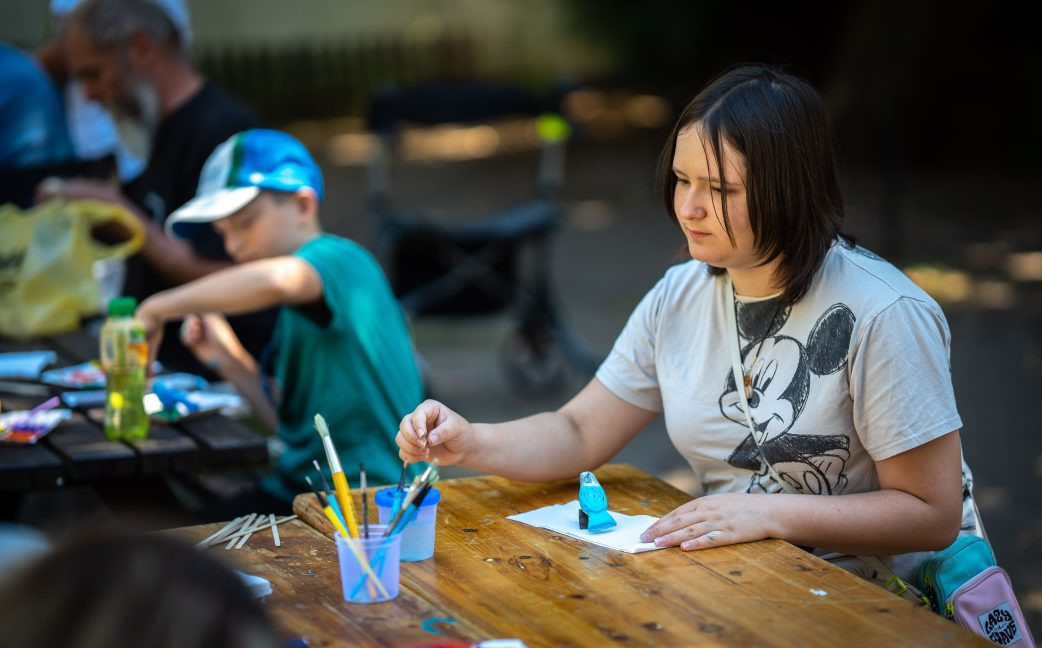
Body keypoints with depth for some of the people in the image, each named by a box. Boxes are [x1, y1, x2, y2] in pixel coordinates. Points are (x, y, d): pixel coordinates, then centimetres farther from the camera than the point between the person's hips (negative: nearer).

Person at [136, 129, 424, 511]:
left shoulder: (340, 259, -11)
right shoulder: (293, 313, 18)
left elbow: (274, 279, -35)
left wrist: (160, 308, -23)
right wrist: (228, 360, 5)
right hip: (296, 492, 9)